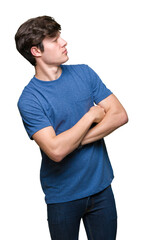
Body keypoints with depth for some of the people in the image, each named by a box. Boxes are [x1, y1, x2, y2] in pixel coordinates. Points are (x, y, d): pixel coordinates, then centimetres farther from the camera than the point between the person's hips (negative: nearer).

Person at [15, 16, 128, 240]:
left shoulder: (84, 73, -1)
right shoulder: (29, 99, -16)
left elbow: (120, 115, -6)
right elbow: (56, 151, -27)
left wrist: (76, 141, -17)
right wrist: (91, 115, -16)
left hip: (101, 186, 4)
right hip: (63, 195, -3)